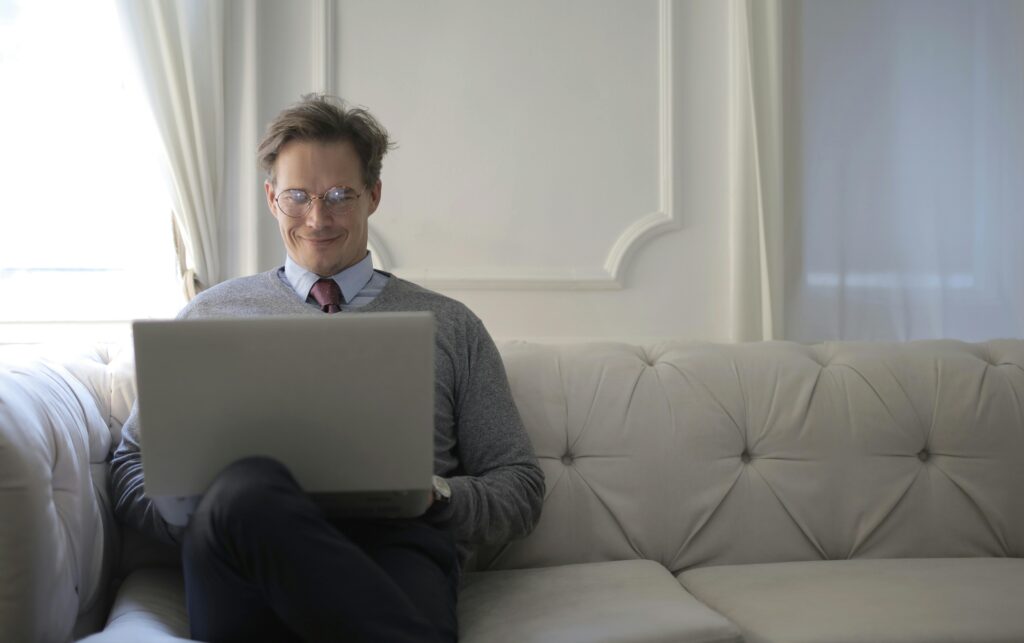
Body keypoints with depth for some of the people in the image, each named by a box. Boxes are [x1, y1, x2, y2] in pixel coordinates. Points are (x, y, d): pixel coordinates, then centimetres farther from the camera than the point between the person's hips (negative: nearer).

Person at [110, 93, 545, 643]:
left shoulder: (450, 327, 20)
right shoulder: (213, 314, 22)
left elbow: (521, 488, 17)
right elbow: (132, 466, 20)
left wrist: (433, 494, -6)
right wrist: (204, 512, -4)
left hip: (394, 547, -3)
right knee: (247, 487, -36)